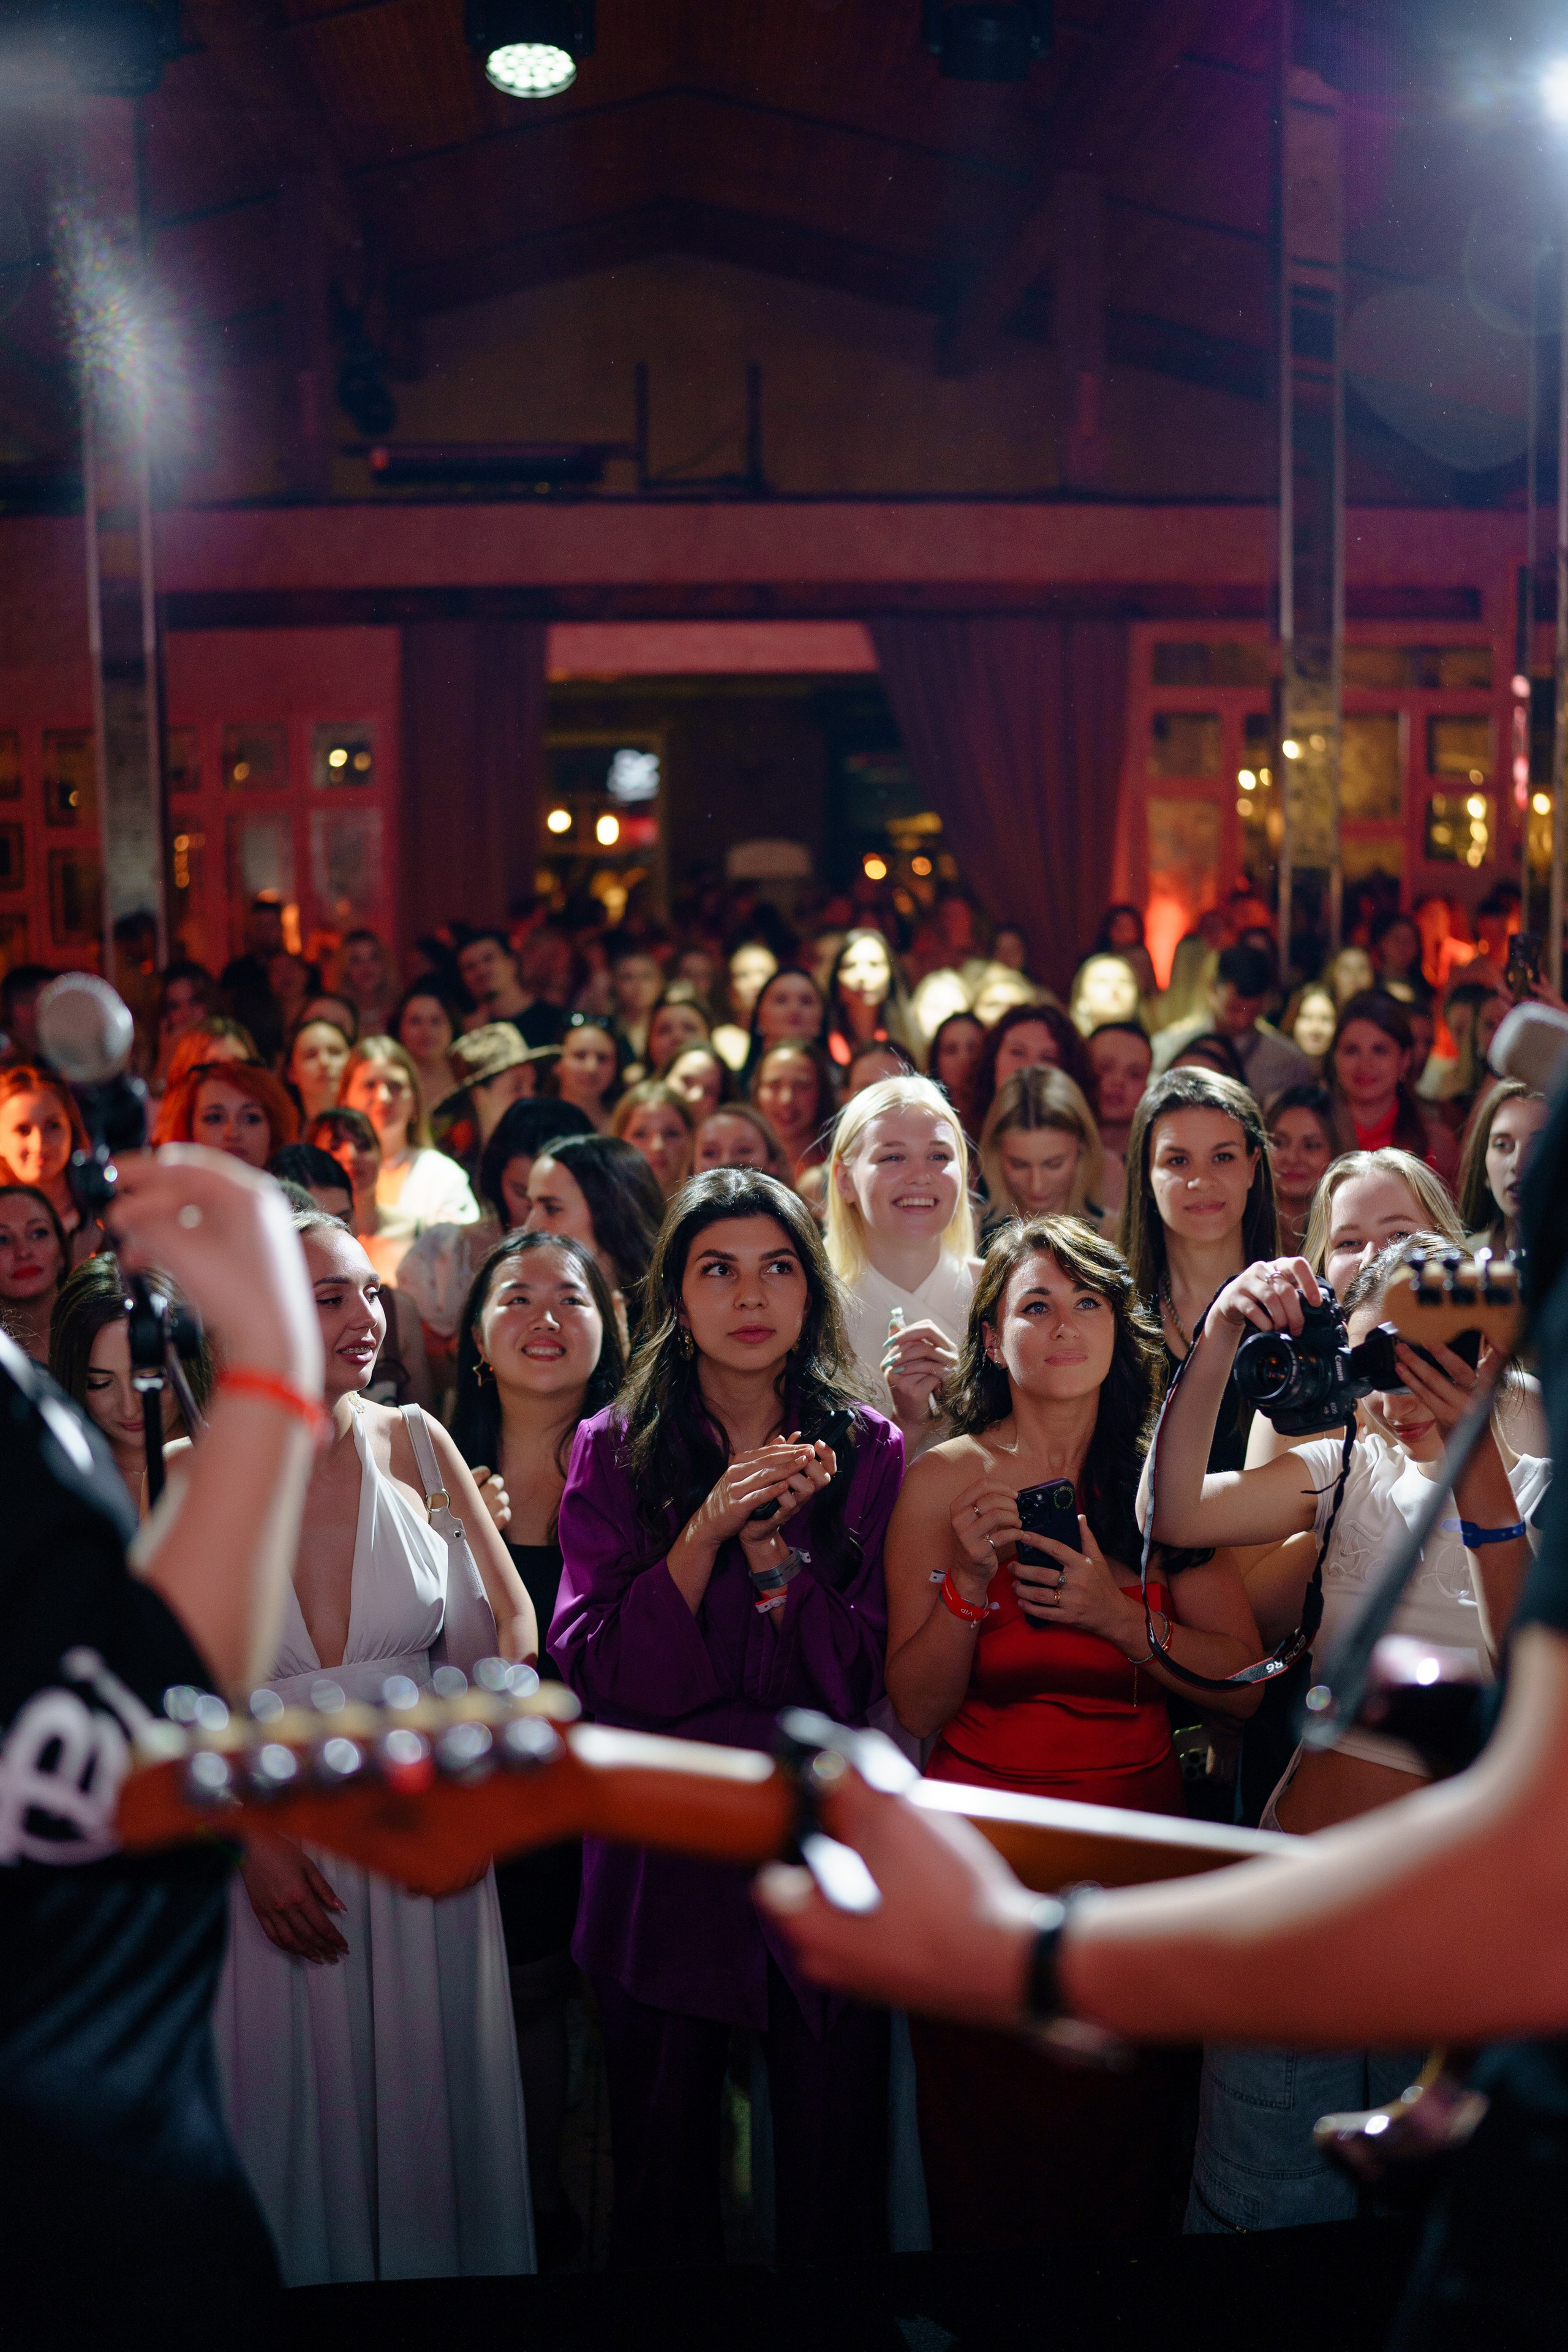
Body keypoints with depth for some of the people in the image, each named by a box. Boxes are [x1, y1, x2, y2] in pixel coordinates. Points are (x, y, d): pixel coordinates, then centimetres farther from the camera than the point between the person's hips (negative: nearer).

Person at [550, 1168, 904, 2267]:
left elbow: (861, 1679, -5)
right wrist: (707, 1531, -19)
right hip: (663, 1843, 0)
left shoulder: (869, 1450, 1)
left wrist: (775, 1540, -18)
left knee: (834, 2172, 8)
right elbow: (597, 1670, -8)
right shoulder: (615, 1451, 0)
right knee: (663, 2162, 11)